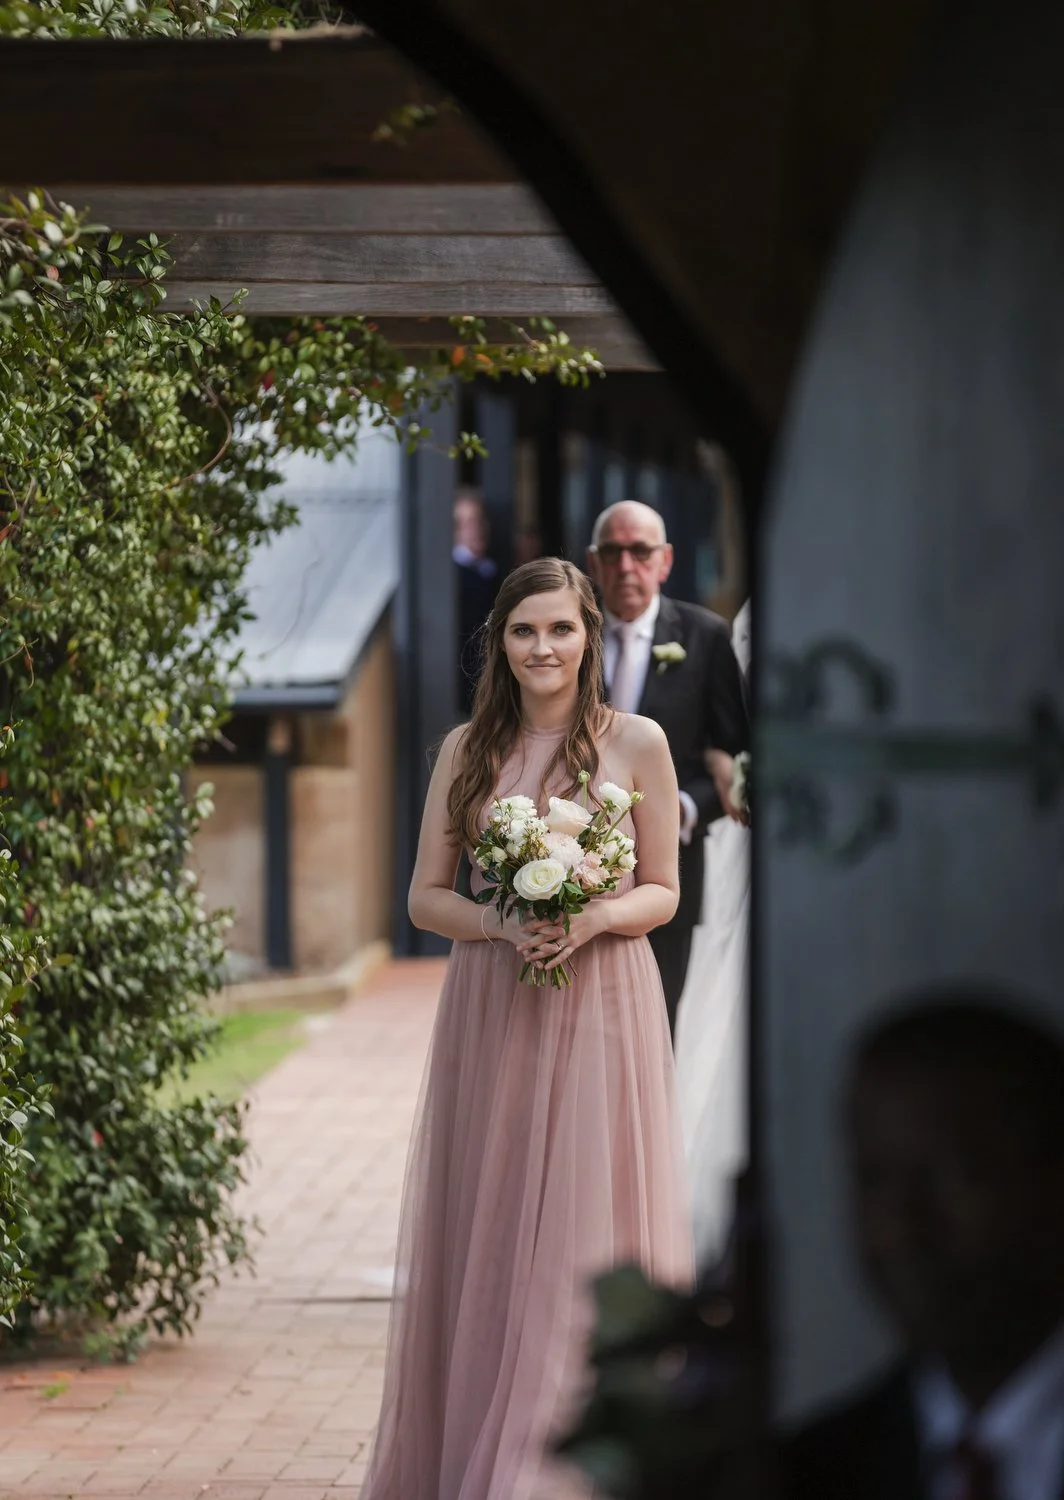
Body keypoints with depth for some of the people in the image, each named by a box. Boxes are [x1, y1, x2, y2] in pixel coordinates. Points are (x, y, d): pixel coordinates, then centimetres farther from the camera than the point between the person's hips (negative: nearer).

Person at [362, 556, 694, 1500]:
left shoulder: (636, 743, 0)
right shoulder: (468, 749, 6)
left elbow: (662, 893, 4)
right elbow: (426, 895, 7)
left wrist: (594, 918, -16)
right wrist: (500, 923, -12)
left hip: (602, 1007, -2)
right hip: (490, 1010, 2)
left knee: (585, 1232, -4)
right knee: (484, 1234, 5)